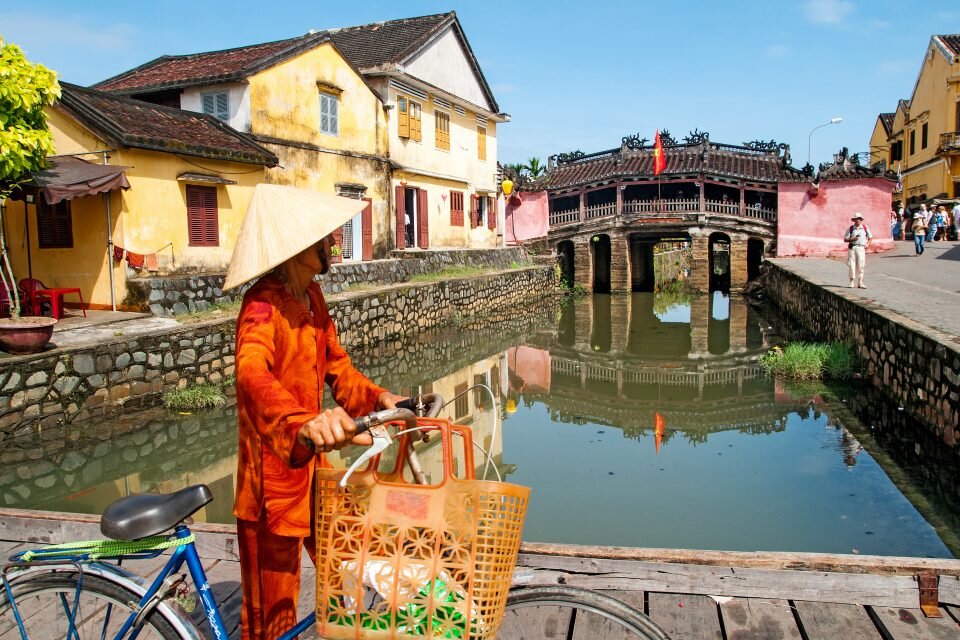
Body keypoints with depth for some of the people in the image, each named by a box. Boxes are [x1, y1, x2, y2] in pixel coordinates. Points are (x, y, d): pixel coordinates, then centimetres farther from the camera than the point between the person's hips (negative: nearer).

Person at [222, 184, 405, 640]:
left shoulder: (311, 295, 4)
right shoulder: (264, 304, -22)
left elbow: (334, 362, 15)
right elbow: (253, 373, -41)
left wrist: (376, 398, -2)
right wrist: (302, 421, -60)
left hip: (311, 461, 8)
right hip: (274, 469, -8)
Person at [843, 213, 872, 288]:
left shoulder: (865, 228, 9)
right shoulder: (850, 228, 5)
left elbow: (870, 237, 19)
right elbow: (845, 239, 4)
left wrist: (867, 244, 4)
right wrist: (852, 239, -13)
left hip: (861, 248, 1)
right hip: (852, 247, -1)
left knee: (860, 265, -2)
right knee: (851, 265, -3)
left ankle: (860, 282, 3)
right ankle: (852, 281, 6)